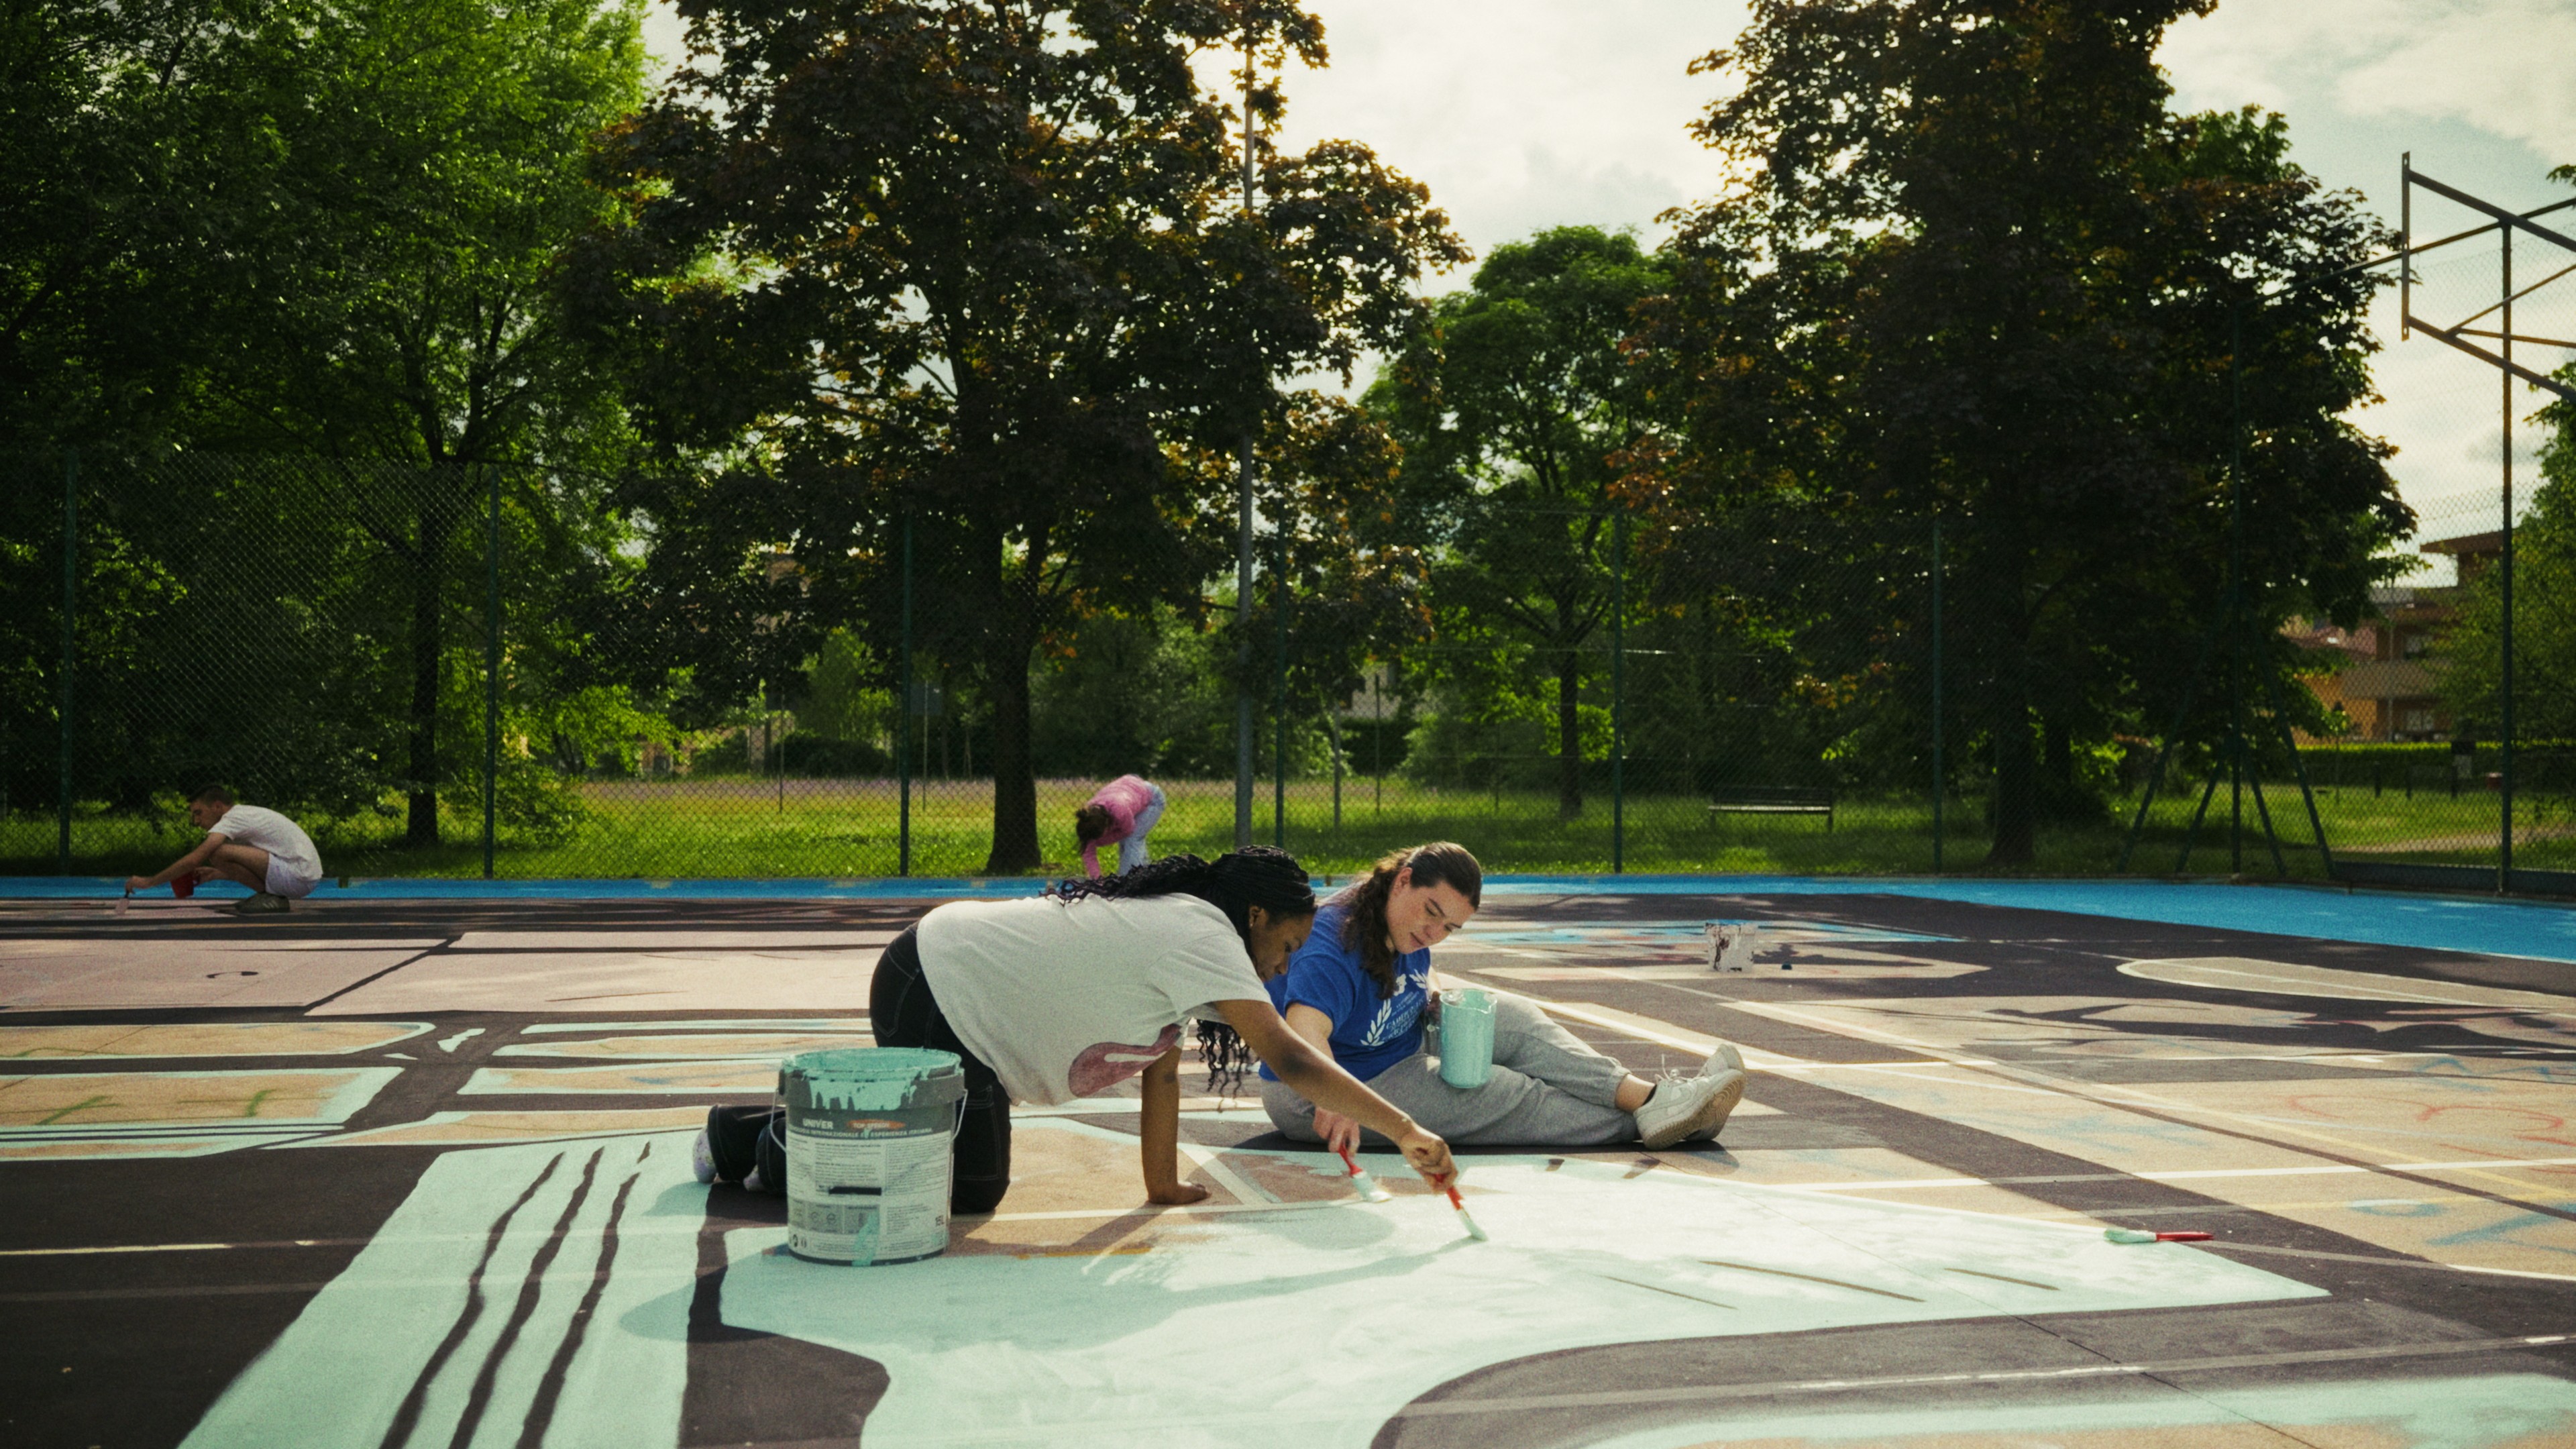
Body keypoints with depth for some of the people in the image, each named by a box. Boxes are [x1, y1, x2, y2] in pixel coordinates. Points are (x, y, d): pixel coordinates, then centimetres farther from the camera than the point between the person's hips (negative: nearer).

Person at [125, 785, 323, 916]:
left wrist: (149, 882, -9)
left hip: (299, 876, -10)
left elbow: (194, 860, -16)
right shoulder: (247, 814, 20)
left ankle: (272, 897, -9)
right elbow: (250, 868, 31)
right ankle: (275, 896, 9)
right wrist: (213, 874, 19)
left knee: (218, 853, -19)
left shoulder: (233, 818, -8)